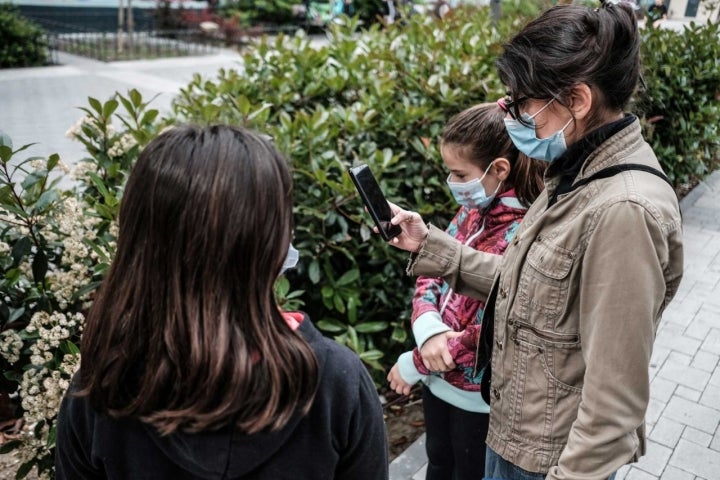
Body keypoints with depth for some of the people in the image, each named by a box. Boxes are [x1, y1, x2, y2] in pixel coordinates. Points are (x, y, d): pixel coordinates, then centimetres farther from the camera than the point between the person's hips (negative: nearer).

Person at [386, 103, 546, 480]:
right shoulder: (473, 210, -3)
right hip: (439, 376, 7)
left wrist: (414, 363, -17)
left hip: (480, 393, -6)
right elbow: (432, 270, 1)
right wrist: (427, 327, -20)